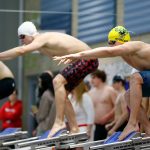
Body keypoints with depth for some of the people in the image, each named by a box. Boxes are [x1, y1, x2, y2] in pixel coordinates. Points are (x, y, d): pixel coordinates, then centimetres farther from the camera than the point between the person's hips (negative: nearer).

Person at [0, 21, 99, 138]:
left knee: (58, 81, -25)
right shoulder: (40, 44, 9)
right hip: (82, 60, 11)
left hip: (88, 58, -11)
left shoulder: (42, 39, -22)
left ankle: (59, 122, -24)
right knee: (61, 94, 9)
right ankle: (74, 129, 12)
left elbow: (21, 50, -33)